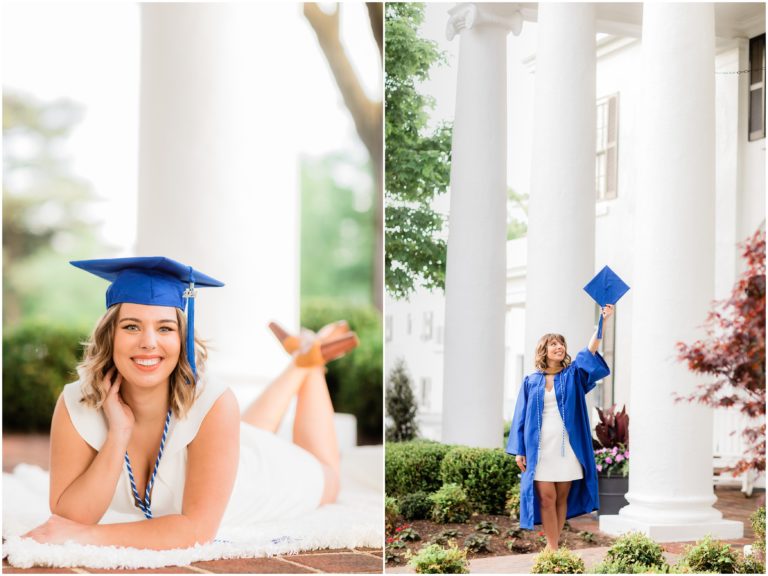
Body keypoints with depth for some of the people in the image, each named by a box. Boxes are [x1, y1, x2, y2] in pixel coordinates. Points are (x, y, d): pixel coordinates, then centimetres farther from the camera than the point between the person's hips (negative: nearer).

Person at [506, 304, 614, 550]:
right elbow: (521, 417, 7)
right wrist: (519, 450, 0)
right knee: (546, 498, -6)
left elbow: (590, 352, -8)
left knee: (562, 497, 4)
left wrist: (602, 321, -21)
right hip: (540, 447, -1)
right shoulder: (531, 382, 8)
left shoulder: (573, 375, 8)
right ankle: (552, 548, -1)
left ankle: (553, 546, 11)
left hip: (567, 447, 1)